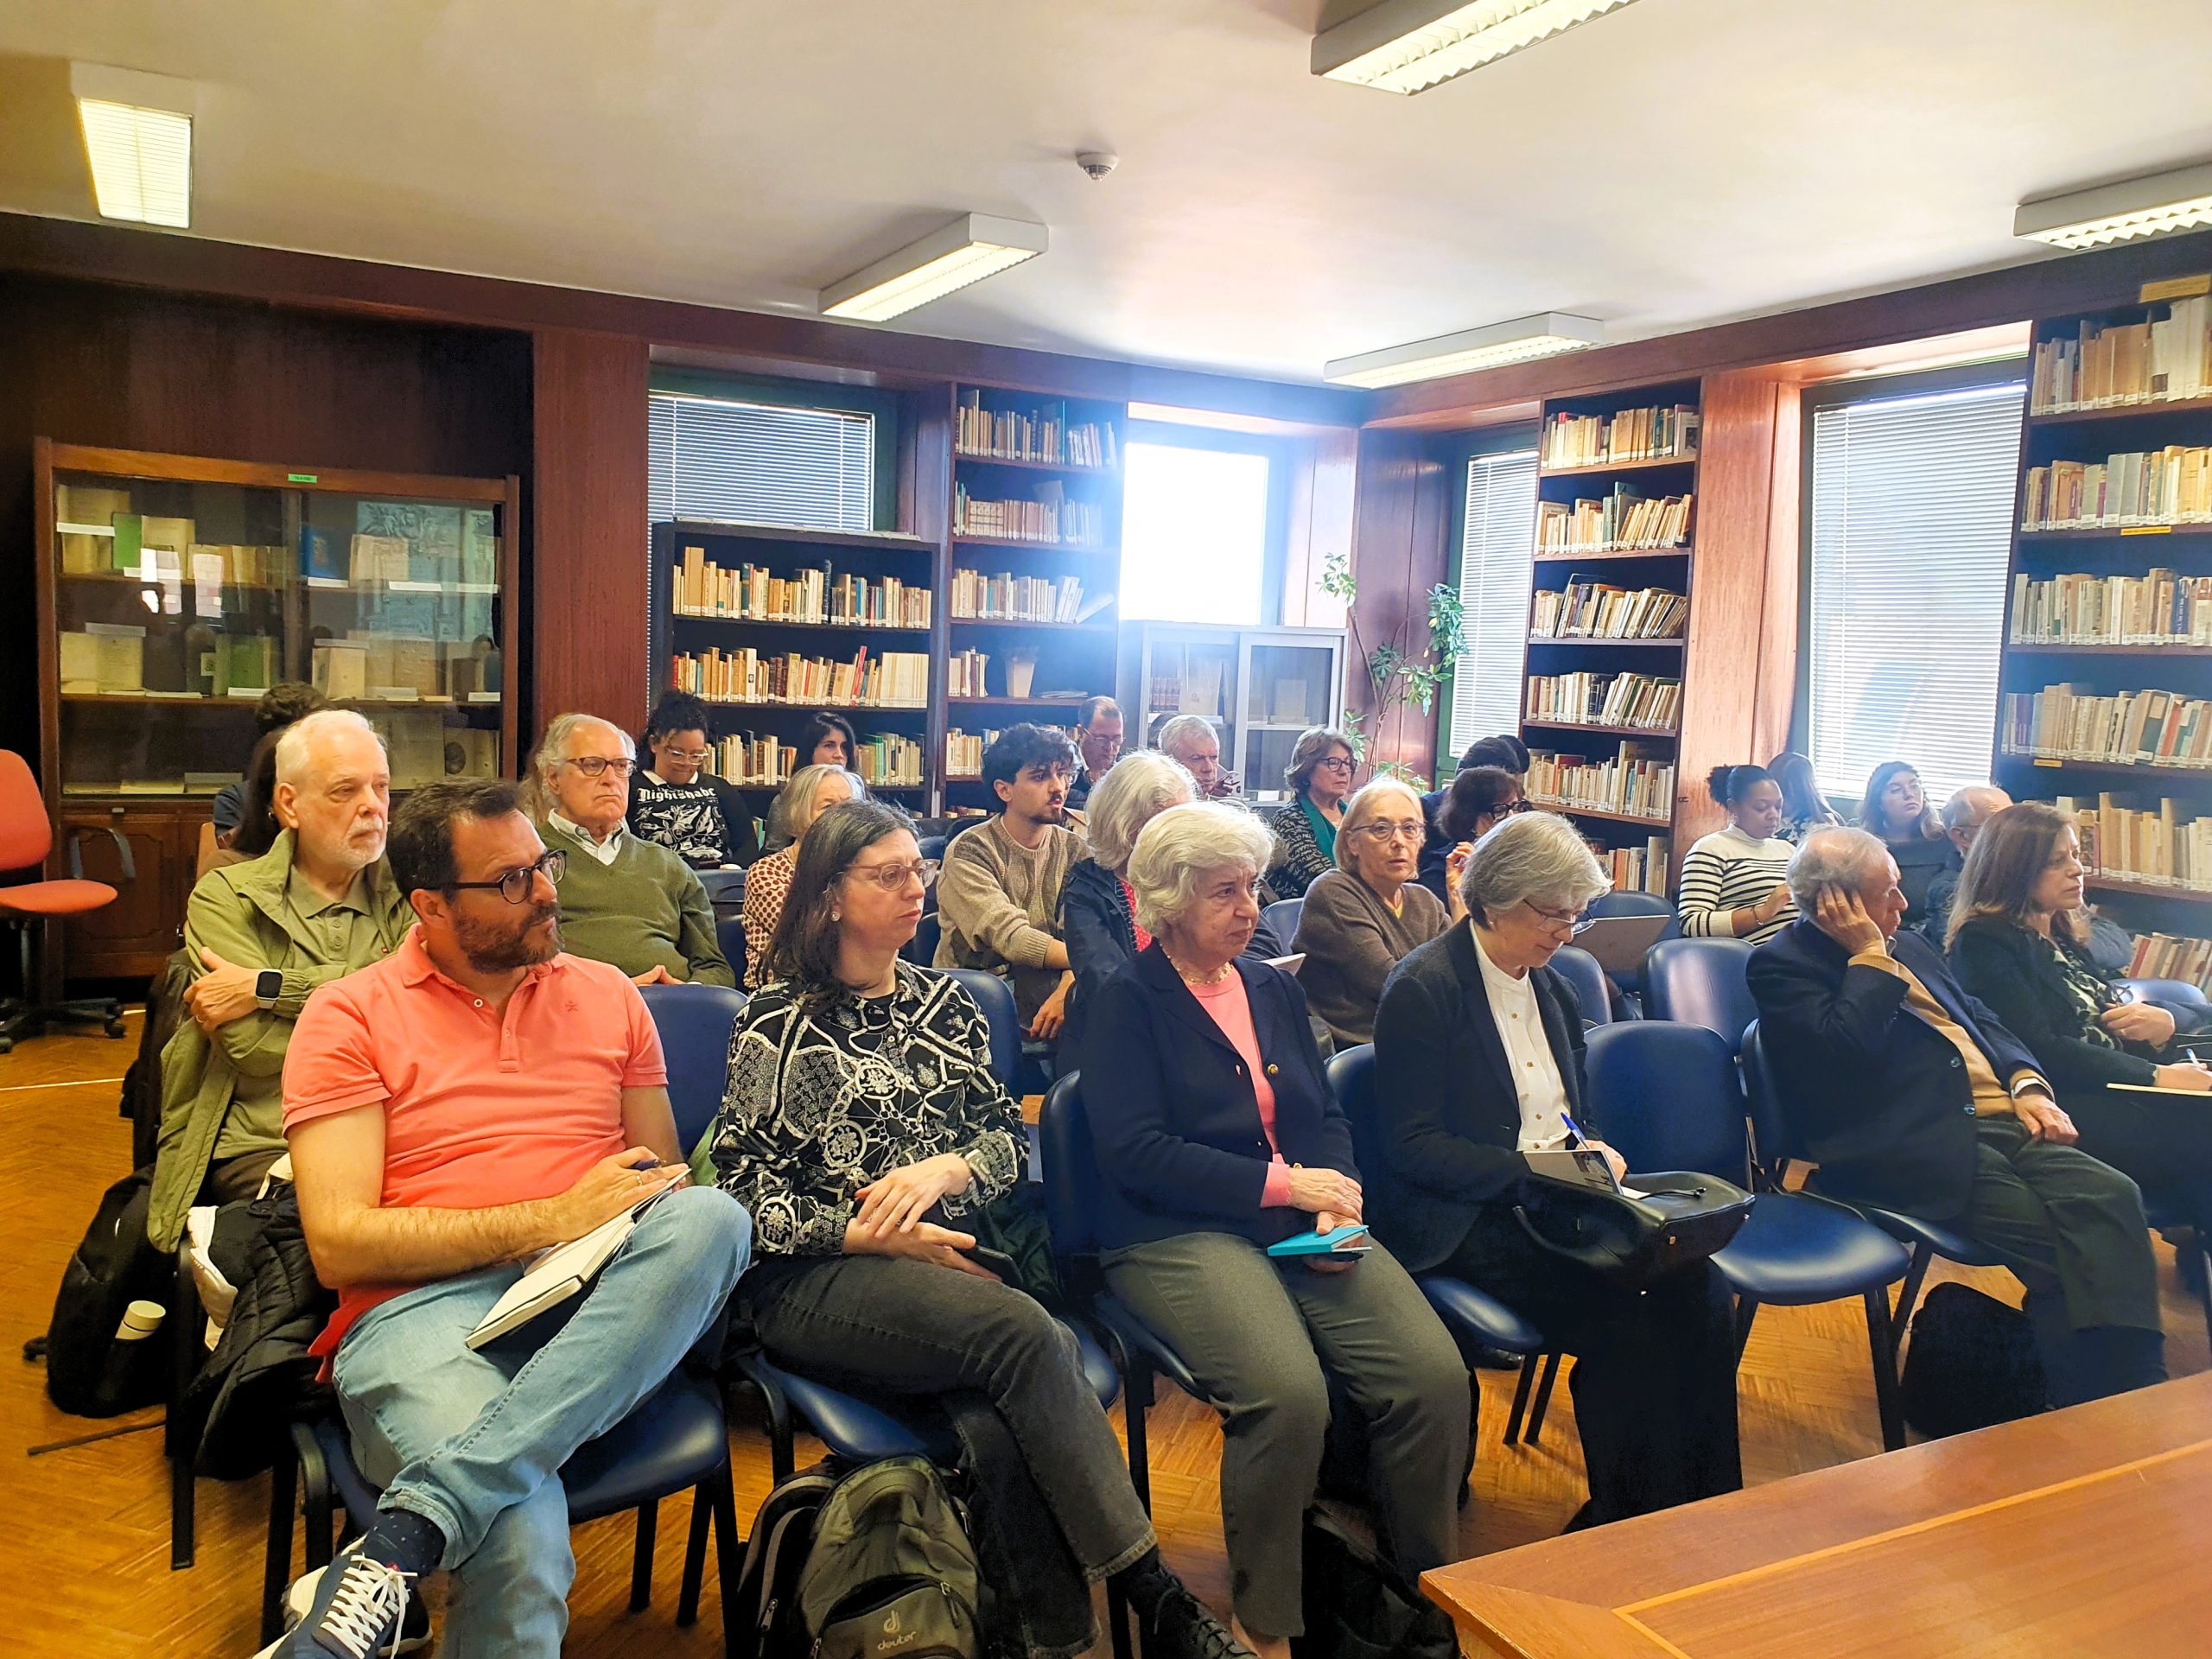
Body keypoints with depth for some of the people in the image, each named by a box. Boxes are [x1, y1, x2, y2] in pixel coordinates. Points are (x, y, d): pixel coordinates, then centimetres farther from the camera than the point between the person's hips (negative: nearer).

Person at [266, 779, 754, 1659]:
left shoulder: (605, 993, 17)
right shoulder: (349, 1016, 5)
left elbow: (664, 1179, 20)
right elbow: (339, 1245, -4)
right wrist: (549, 1220, -12)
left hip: (600, 1306, 5)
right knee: (524, 1553, -39)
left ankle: (405, 1536, -35)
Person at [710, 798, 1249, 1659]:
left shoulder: (945, 1004, 17)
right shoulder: (779, 1021, 3)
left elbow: (1012, 1136, 12)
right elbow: (743, 1187, -3)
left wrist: (945, 1169, -10)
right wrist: (869, 1234, -15)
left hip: (949, 1254, 4)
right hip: (814, 1276, -4)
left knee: (1006, 1414, -32)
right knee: (1026, 1334, -32)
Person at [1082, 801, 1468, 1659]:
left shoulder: (1276, 988, 19)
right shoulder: (1127, 1003, 0)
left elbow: (1328, 1115, 17)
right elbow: (1136, 1153, -11)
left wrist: (1334, 1205, -4)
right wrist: (1280, 1183, -13)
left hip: (1303, 1226, 6)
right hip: (1179, 1236, -5)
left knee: (1436, 1377, -17)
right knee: (1287, 1394, -30)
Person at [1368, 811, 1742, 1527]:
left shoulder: (1552, 987, 15)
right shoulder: (1423, 988, -10)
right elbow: (1410, 1146, -14)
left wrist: (1591, 1152, 0)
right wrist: (1529, 1171, -20)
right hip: (1464, 1219, -7)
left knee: (1697, 1285, -18)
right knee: (1620, 1321, -26)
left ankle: (1703, 1503, -7)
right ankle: (1623, 1516, -7)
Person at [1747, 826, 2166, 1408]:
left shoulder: (1907, 942, 24)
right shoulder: (1781, 964, -4)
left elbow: (1980, 1016, 27)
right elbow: (1846, 1051, -18)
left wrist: (2027, 1084, 8)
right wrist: (1870, 956, -8)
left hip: (2003, 1120, 8)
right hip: (1916, 1146, -8)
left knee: (2111, 1196, -20)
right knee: (2060, 1245, -26)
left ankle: (2136, 1392, -24)